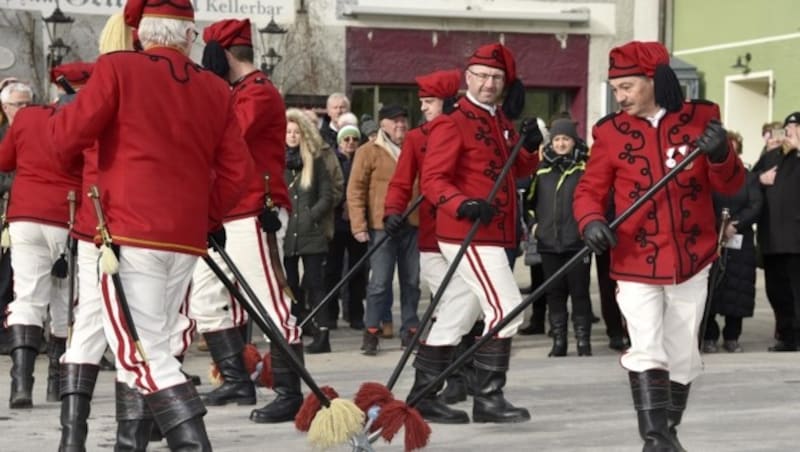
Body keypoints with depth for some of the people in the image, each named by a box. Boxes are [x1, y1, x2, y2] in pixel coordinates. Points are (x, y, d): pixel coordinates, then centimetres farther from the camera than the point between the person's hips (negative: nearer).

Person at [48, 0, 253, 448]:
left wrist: (58, 118, 17)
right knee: (149, 347, 17)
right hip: (188, 240, 6)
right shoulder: (217, 90, 9)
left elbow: (69, 135, -5)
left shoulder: (117, 69, -4)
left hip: (132, 234, -5)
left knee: (142, 352, -7)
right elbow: (238, 169, 7)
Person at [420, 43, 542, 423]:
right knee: (506, 308, -16)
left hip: (492, 235, 9)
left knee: (465, 313, 15)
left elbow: (516, 171, 22)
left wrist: (529, 148, 1)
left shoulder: (501, 121, 16)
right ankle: (488, 399, -12)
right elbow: (432, 180, -15)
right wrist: (463, 205, -31)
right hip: (469, 236, -9)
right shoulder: (452, 124, -10)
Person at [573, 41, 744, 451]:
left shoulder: (700, 118, -2)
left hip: (691, 261, 2)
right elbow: (590, 190, 1)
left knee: (682, 356, 12)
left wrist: (720, 156, -22)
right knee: (647, 350, -14)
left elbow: (729, 187, -1)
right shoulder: (611, 131, -3)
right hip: (635, 263, -1)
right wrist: (591, 221, -20)